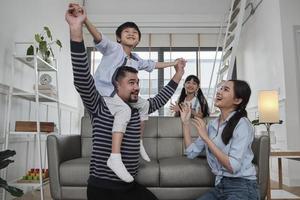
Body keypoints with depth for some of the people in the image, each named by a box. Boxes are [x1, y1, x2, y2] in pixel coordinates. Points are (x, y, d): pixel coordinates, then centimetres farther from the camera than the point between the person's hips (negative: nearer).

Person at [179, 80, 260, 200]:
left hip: (242, 187, -5)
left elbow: (233, 166, -22)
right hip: (220, 185, 5)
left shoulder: (242, 124, -15)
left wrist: (206, 138, -22)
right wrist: (185, 123, 1)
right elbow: (191, 152, 4)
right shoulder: (213, 124, 5)